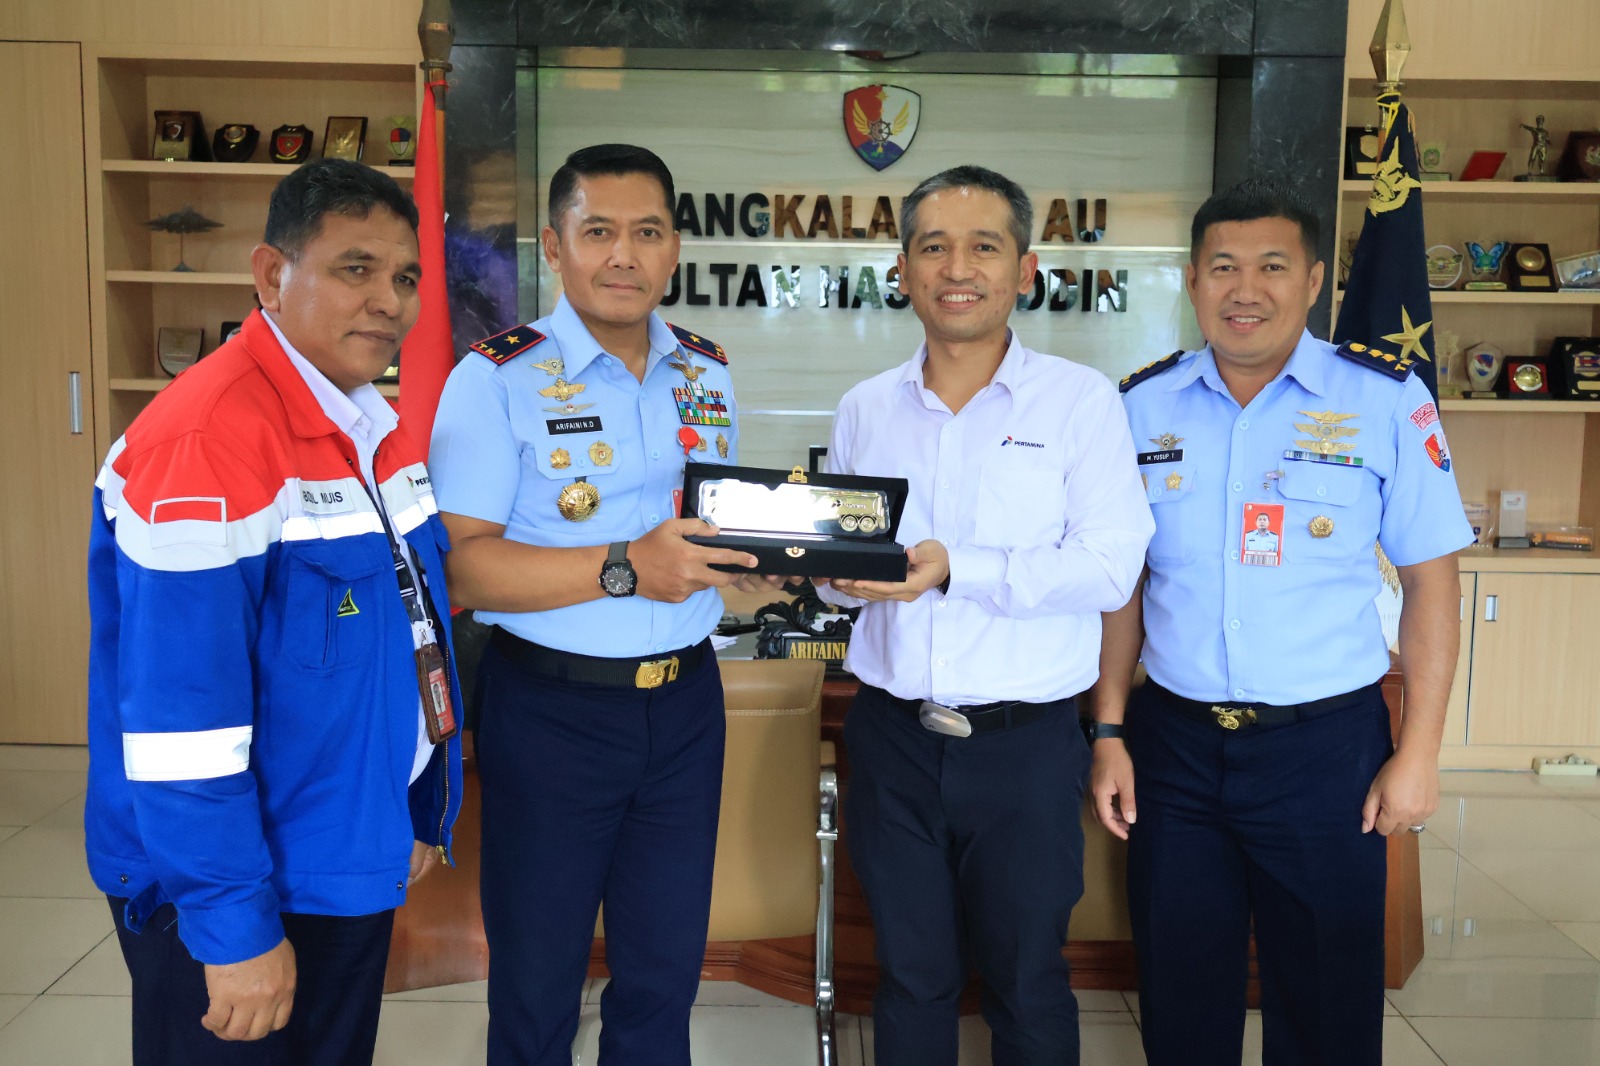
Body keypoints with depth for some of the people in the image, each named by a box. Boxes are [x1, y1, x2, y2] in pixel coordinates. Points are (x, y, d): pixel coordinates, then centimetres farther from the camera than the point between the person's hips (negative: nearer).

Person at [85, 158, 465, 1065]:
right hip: (237, 891, -8)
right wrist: (235, 924, -21)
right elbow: (181, 713, -24)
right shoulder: (204, 443, -22)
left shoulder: (379, 428, 6)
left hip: (356, 863, 8)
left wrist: (421, 811, 16)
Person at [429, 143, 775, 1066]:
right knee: (537, 983, 12)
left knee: (666, 972, 17)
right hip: (552, 706, -4)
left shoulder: (708, 374, 7)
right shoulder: (498, 378, -9)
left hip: (685, 703, 5)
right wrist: (624, 570, -26)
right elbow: (460, 564, -17)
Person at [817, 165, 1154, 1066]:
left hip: (1027, 745, -3)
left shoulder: (1081, 400, -5)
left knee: (1028, 984, 13)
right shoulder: (865, 410, 7)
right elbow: (845, 571, 12)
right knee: (912, 976, 16)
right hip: (894, 737, 3)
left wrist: (955, 569, -25)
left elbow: (1109, 569, -14)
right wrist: (833, 569, -12)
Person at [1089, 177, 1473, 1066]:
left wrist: (1419, 753, -6)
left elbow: (1432, 581, -3)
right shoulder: (1143, 406, 2)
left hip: (1326, 746, -2)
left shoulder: (1387, 400, -6)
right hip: (1173, 741, 3)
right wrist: (1110, 733, 2)